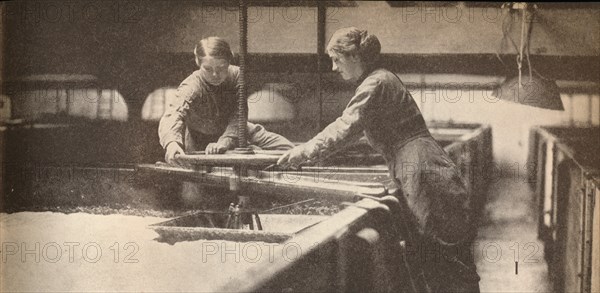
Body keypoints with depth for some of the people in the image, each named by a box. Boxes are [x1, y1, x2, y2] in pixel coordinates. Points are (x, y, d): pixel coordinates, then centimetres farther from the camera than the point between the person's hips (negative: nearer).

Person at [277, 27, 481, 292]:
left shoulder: (376, 84, -10)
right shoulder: (381, 80, 20)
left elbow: (345, 129, -17)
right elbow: (350, 127, 26)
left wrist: (306, 152, -8)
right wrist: (308, 150, 21)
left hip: (425, 178, -10)